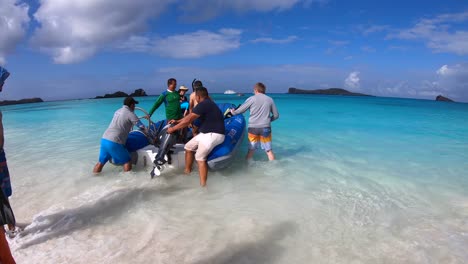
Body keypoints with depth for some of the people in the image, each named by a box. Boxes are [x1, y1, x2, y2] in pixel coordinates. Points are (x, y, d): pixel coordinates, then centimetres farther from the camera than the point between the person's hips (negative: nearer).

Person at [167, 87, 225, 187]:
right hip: (206, 133, 10)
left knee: (200, 157, -13)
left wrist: (173, 128, -6)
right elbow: (190, 116, 22)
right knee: (188, 147, 13)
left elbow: (188, 120, -16)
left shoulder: (203, 104, -17)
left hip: (213, 135, -10)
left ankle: (203, 184, -11)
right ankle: (187, 171, 21)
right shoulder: (207, 103, 15)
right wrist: (177, 121, 25)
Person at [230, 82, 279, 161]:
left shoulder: (251, 99, 0)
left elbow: (240, 110, 4)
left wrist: (233, 112, 24)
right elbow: (276, 115, 9)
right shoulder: (270, 99, 7)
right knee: (269, 150, 7)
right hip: (265, 128, 1)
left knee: (251, 150, 11)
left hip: (253, 127, -1)